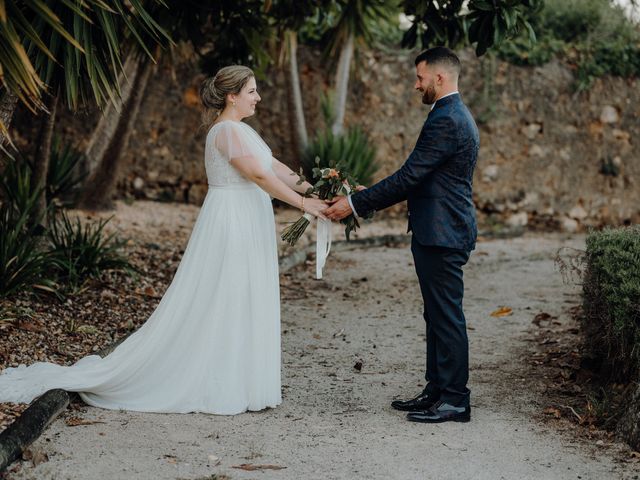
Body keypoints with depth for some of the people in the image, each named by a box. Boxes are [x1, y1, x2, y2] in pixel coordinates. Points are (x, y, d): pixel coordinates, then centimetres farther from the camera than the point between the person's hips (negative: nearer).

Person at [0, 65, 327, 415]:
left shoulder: (240, 130, 16)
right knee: (219, 304, -4)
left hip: (245, 228, 10)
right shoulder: (227, 131, -15)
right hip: (232, 225, -10)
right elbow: (260, 176, -22)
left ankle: (234, 384, 18)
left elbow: (275, 167, 13)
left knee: (243, 305, 11)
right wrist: (301, 202, -20)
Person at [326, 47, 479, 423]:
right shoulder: (456, 116, 17)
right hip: (440, 232, 11)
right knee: (439, 316, 15)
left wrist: (355, 204, -14)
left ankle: (455, 400, 4)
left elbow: (409, 177, -20)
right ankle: (437, 392, 23)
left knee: (447, 316, -4)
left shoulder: (446, 121, -18)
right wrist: (364, 200, 18)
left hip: (442, 235, -11)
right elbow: (420, 178, 20)